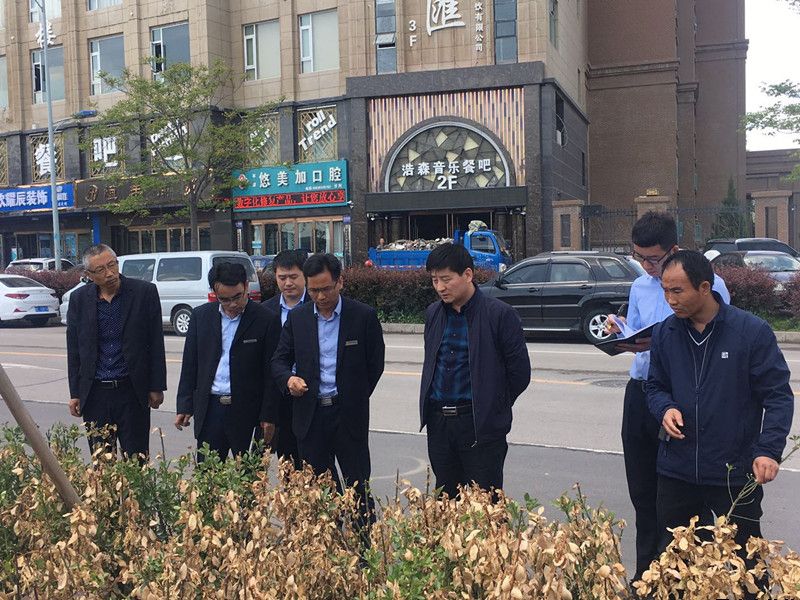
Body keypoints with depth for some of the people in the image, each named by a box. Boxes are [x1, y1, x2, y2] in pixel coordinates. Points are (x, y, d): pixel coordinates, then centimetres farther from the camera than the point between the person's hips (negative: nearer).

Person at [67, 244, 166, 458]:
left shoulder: (145, 292, -4)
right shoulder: (79, 299, 3)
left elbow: (156, 344, -1)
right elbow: (74, 350, 9)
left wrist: (157, 387, -2)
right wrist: (75, 393, 7)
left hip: (132, 391, -2)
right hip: (94, 393, 2)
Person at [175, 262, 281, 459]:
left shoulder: (267, 319, -6)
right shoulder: (200, 315, 5)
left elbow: (271, 372, -5)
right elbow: (190, 364, 10)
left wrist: (268, 415, -7)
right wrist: (184, 406, 6)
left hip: (248, 411, -3)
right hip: (209, 409, 3)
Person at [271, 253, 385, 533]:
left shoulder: (364, 316, -5)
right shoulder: (297, 317, 4)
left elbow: (375, 365, 2)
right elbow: (279, 360, 8)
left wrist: (354, 399, 4)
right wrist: (289, 379, -13)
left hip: (349, 415, -3)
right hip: (310, 414, 3)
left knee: (358, 486, 2)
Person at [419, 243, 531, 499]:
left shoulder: (499, 314, -10)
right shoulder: (433, 313, 9)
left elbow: (520, 372, -5)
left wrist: (494, 407, 3)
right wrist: (433, 408, 14)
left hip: (481, 425, -5)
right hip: (438, 423, 5)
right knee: (446, 499, 12)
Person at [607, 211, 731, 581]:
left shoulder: (708, 285, -11)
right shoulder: (640, 287, 10)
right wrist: (620, 332, -6)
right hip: (640, 393, 6)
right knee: (641, 490, 15)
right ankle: (646, 573, 29)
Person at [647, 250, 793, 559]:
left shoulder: (753, 331, -11)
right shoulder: (664, 333, 2)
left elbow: (778, 395, -8)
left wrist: (769, 450, -20)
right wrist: (665, 409, -10)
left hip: (735, 474, -3)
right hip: (676, 472, 4)